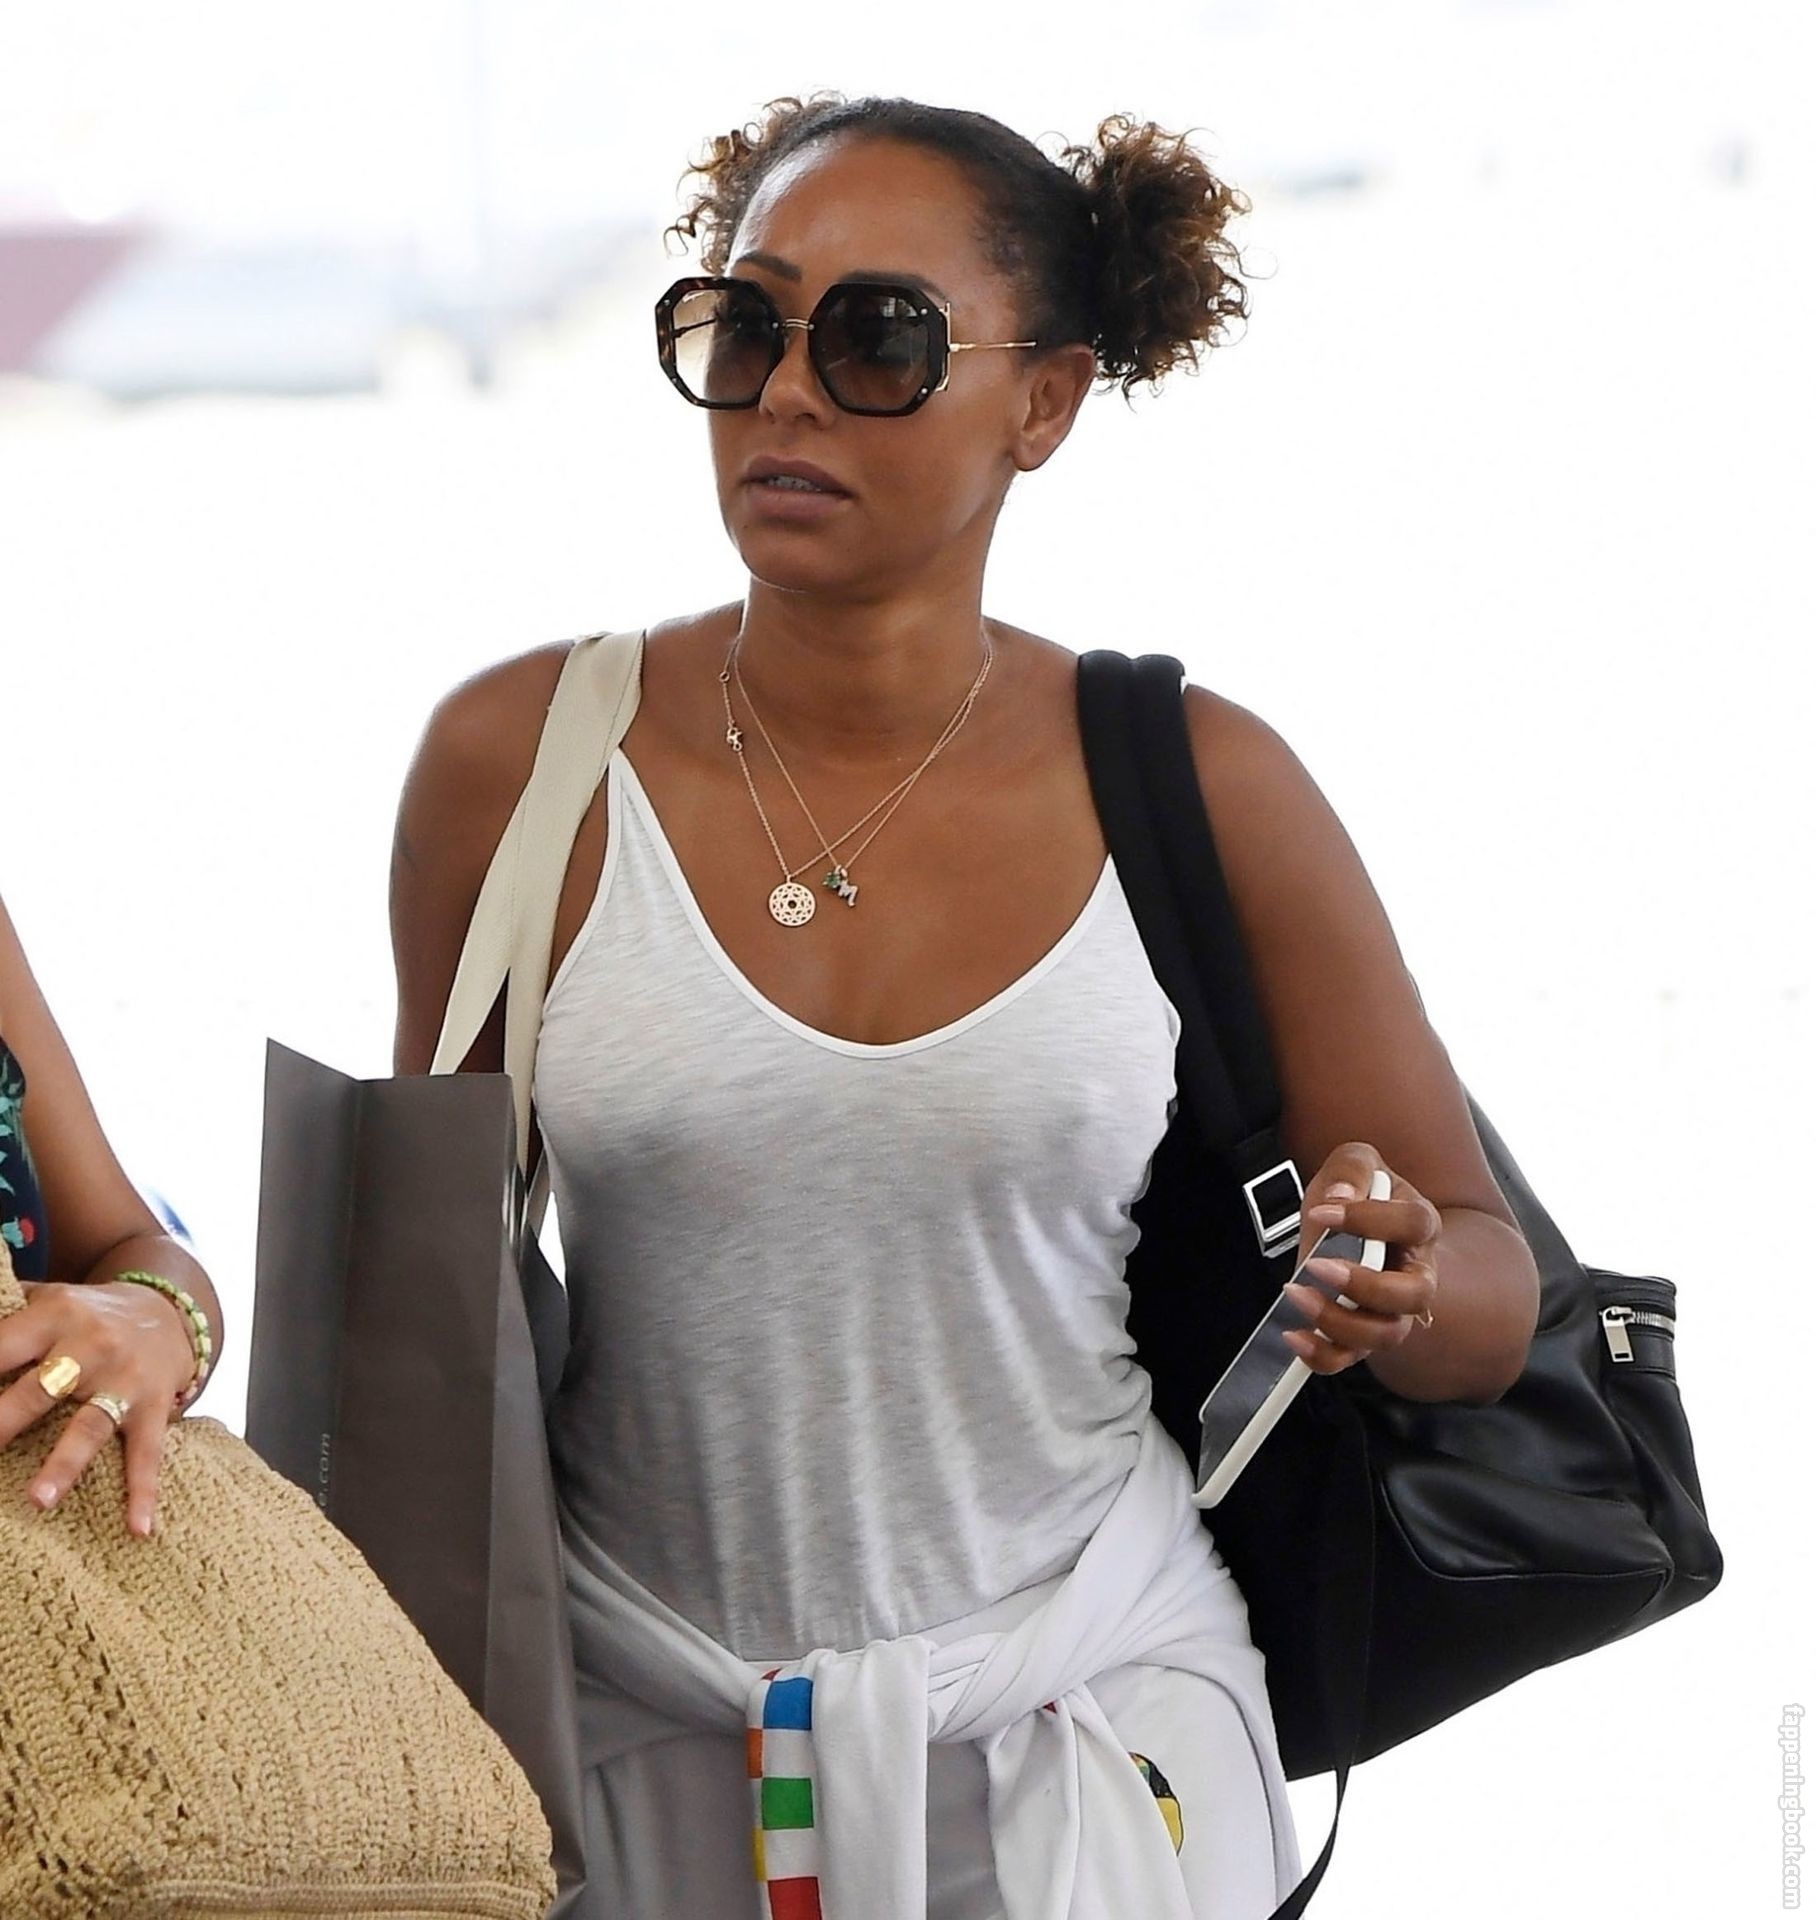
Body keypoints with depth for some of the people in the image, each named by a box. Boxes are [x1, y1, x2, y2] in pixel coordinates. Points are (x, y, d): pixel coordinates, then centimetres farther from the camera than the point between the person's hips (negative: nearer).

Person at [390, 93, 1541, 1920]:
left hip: (1077, 1736, 0)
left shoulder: (1199, 789, -4)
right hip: (644, 1749, 1)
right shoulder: (520, 760, -4)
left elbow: (1490, 1291, 3)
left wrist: (1396, 1292, -19)